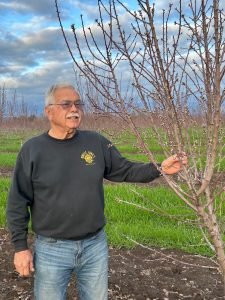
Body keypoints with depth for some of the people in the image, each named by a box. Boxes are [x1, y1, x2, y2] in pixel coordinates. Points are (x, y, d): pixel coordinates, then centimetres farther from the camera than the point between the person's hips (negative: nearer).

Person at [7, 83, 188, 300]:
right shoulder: (32, 150, -8)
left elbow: (124, 170, 5)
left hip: (95, 245, 3)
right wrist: (20, 247, -5)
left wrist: (159, 168, -9)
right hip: (51, 249, -2)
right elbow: (17, 203, -4)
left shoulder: (97, 142, -1)